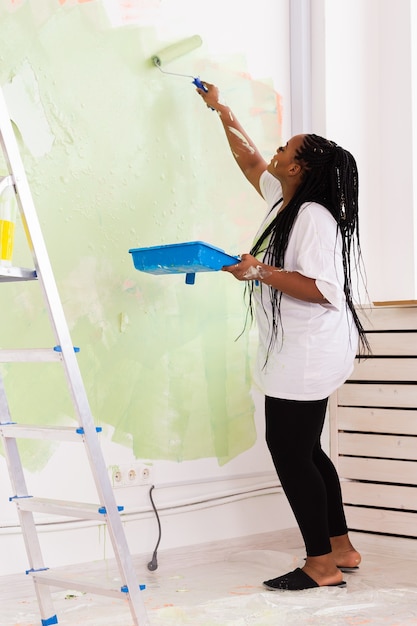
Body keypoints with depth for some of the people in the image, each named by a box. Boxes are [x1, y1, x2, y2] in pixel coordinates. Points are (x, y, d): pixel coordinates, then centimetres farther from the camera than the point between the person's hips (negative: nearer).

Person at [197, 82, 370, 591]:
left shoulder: (314, 218, -18)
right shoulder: (285, 203, 11)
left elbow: (325, 290, -26)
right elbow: (249, 161, 27)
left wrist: (260, 272, -25)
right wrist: (220, 110, 34)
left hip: (308, 355, -10)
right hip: (298, 354, 10)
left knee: (291, 452, -5)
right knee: (303, 450, 15)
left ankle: (321, 565, 3)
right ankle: (341, 549, 24)